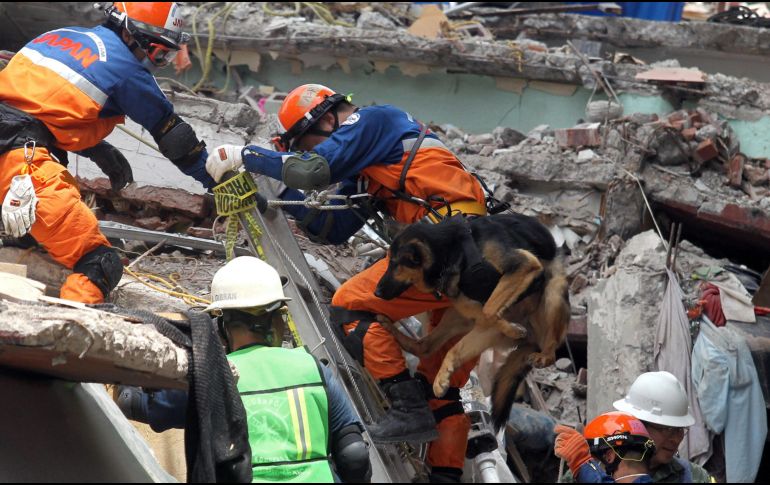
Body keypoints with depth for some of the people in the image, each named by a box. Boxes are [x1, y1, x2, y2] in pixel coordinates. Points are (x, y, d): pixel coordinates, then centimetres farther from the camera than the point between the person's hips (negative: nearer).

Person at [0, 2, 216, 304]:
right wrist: (219, 181, 20)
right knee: (99, 265, -12)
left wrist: (98, 151, 31)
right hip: (25, 158, -9)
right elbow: (171, 133, 8)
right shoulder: (127, 68, 0)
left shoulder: (63, 36, 21)